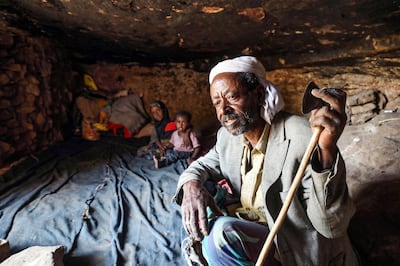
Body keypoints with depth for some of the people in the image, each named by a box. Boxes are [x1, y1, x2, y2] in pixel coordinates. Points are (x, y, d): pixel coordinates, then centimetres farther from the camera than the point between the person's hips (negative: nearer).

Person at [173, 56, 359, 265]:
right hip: (248, 230, 6)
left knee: (220, 231, -25)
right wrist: (190, 185, -16)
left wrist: (327, 150, -45)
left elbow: (331, 226, -28)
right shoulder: (228, 135, -3)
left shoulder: (304, 138, -25)